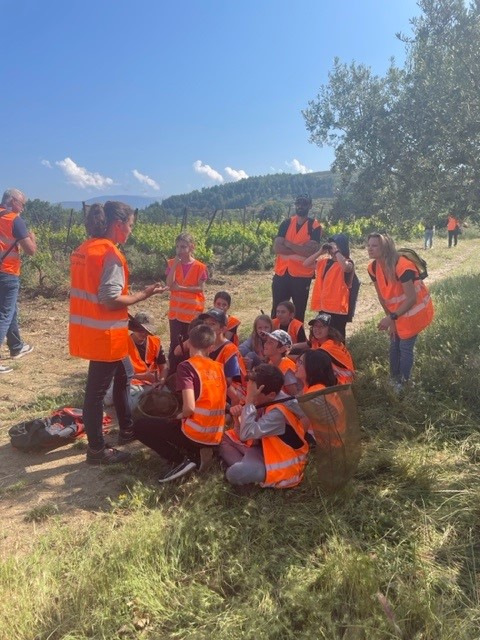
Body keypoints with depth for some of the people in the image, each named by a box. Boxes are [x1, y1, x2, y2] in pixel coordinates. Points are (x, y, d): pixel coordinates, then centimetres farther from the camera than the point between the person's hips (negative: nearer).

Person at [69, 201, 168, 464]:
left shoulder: (84, 249, 9)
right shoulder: (110, 254, -19)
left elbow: (91, 291, 13)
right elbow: (111, 300, -23)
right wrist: (144, 294, -11)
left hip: (86, 330, 10)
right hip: (104, 334, -10)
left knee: (124, 376, 23)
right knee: (97, 390, 3)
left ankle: (127, 430, 36)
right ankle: (96, 450, 19)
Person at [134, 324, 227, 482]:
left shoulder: (187, 366, -12)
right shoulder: (218, 367, 7)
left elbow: (189, 407, -22)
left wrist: (180, 416, 1)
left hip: (195, 434, -7)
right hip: (215, 438, 7)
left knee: (140, 426, 10)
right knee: (173, 423, 35)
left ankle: (180, 460, -4)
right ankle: (197, 454, 8)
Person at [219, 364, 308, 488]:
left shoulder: (279, 413, -29)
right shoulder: (265, 401, -4)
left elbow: (247, 434, -37)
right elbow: (242, 435, 3)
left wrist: (249, 400, -34)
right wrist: (239, 417, -18)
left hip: (282, 462, -9)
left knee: (234, 474, -31)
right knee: (223, 438, 6)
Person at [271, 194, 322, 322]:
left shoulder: (315, 227, -3)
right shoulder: (286, 223, 6)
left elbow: (311, 252, -18)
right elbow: (277, 248, -7)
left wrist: (287, 243, -12)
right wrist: (301, 250, -14)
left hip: (302, 276, -3)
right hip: (281, 273, 3)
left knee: (299, 312, 8)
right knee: (277, 310, 9)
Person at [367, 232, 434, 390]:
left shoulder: (402, 266, -33)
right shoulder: (373, 268, -10)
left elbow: (412, 298, -31)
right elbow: (381, 296, -1)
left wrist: (391, 318, -33)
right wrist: (390, 318, 0)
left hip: (414, 310, -7)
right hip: (397, 312, 7)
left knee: (405, 347, 0)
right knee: (394, 344, 16)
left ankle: (403, 383, 20)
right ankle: (394, 378, 35)